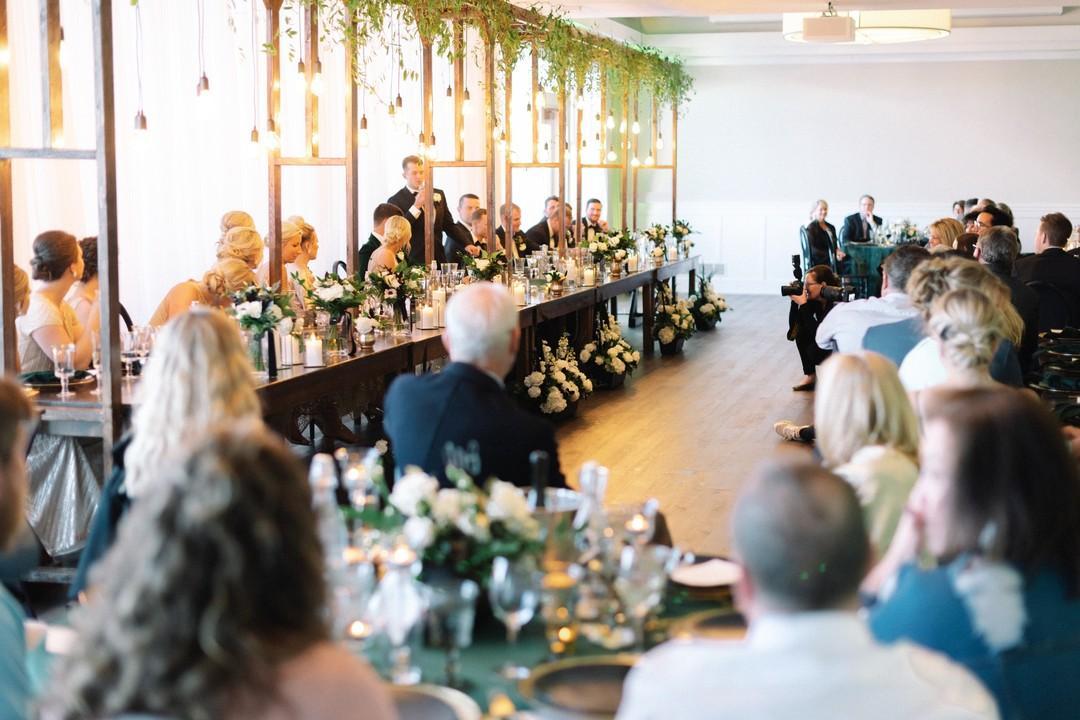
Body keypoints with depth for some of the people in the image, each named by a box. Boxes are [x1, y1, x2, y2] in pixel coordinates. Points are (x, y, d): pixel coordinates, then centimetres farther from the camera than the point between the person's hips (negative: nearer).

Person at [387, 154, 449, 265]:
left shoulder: (438, 194, 12)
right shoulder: (395, 201, -4)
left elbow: (449, 225, 17)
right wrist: (416, 206, -18)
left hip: (438, 259, 4)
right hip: (413, 261, -4)